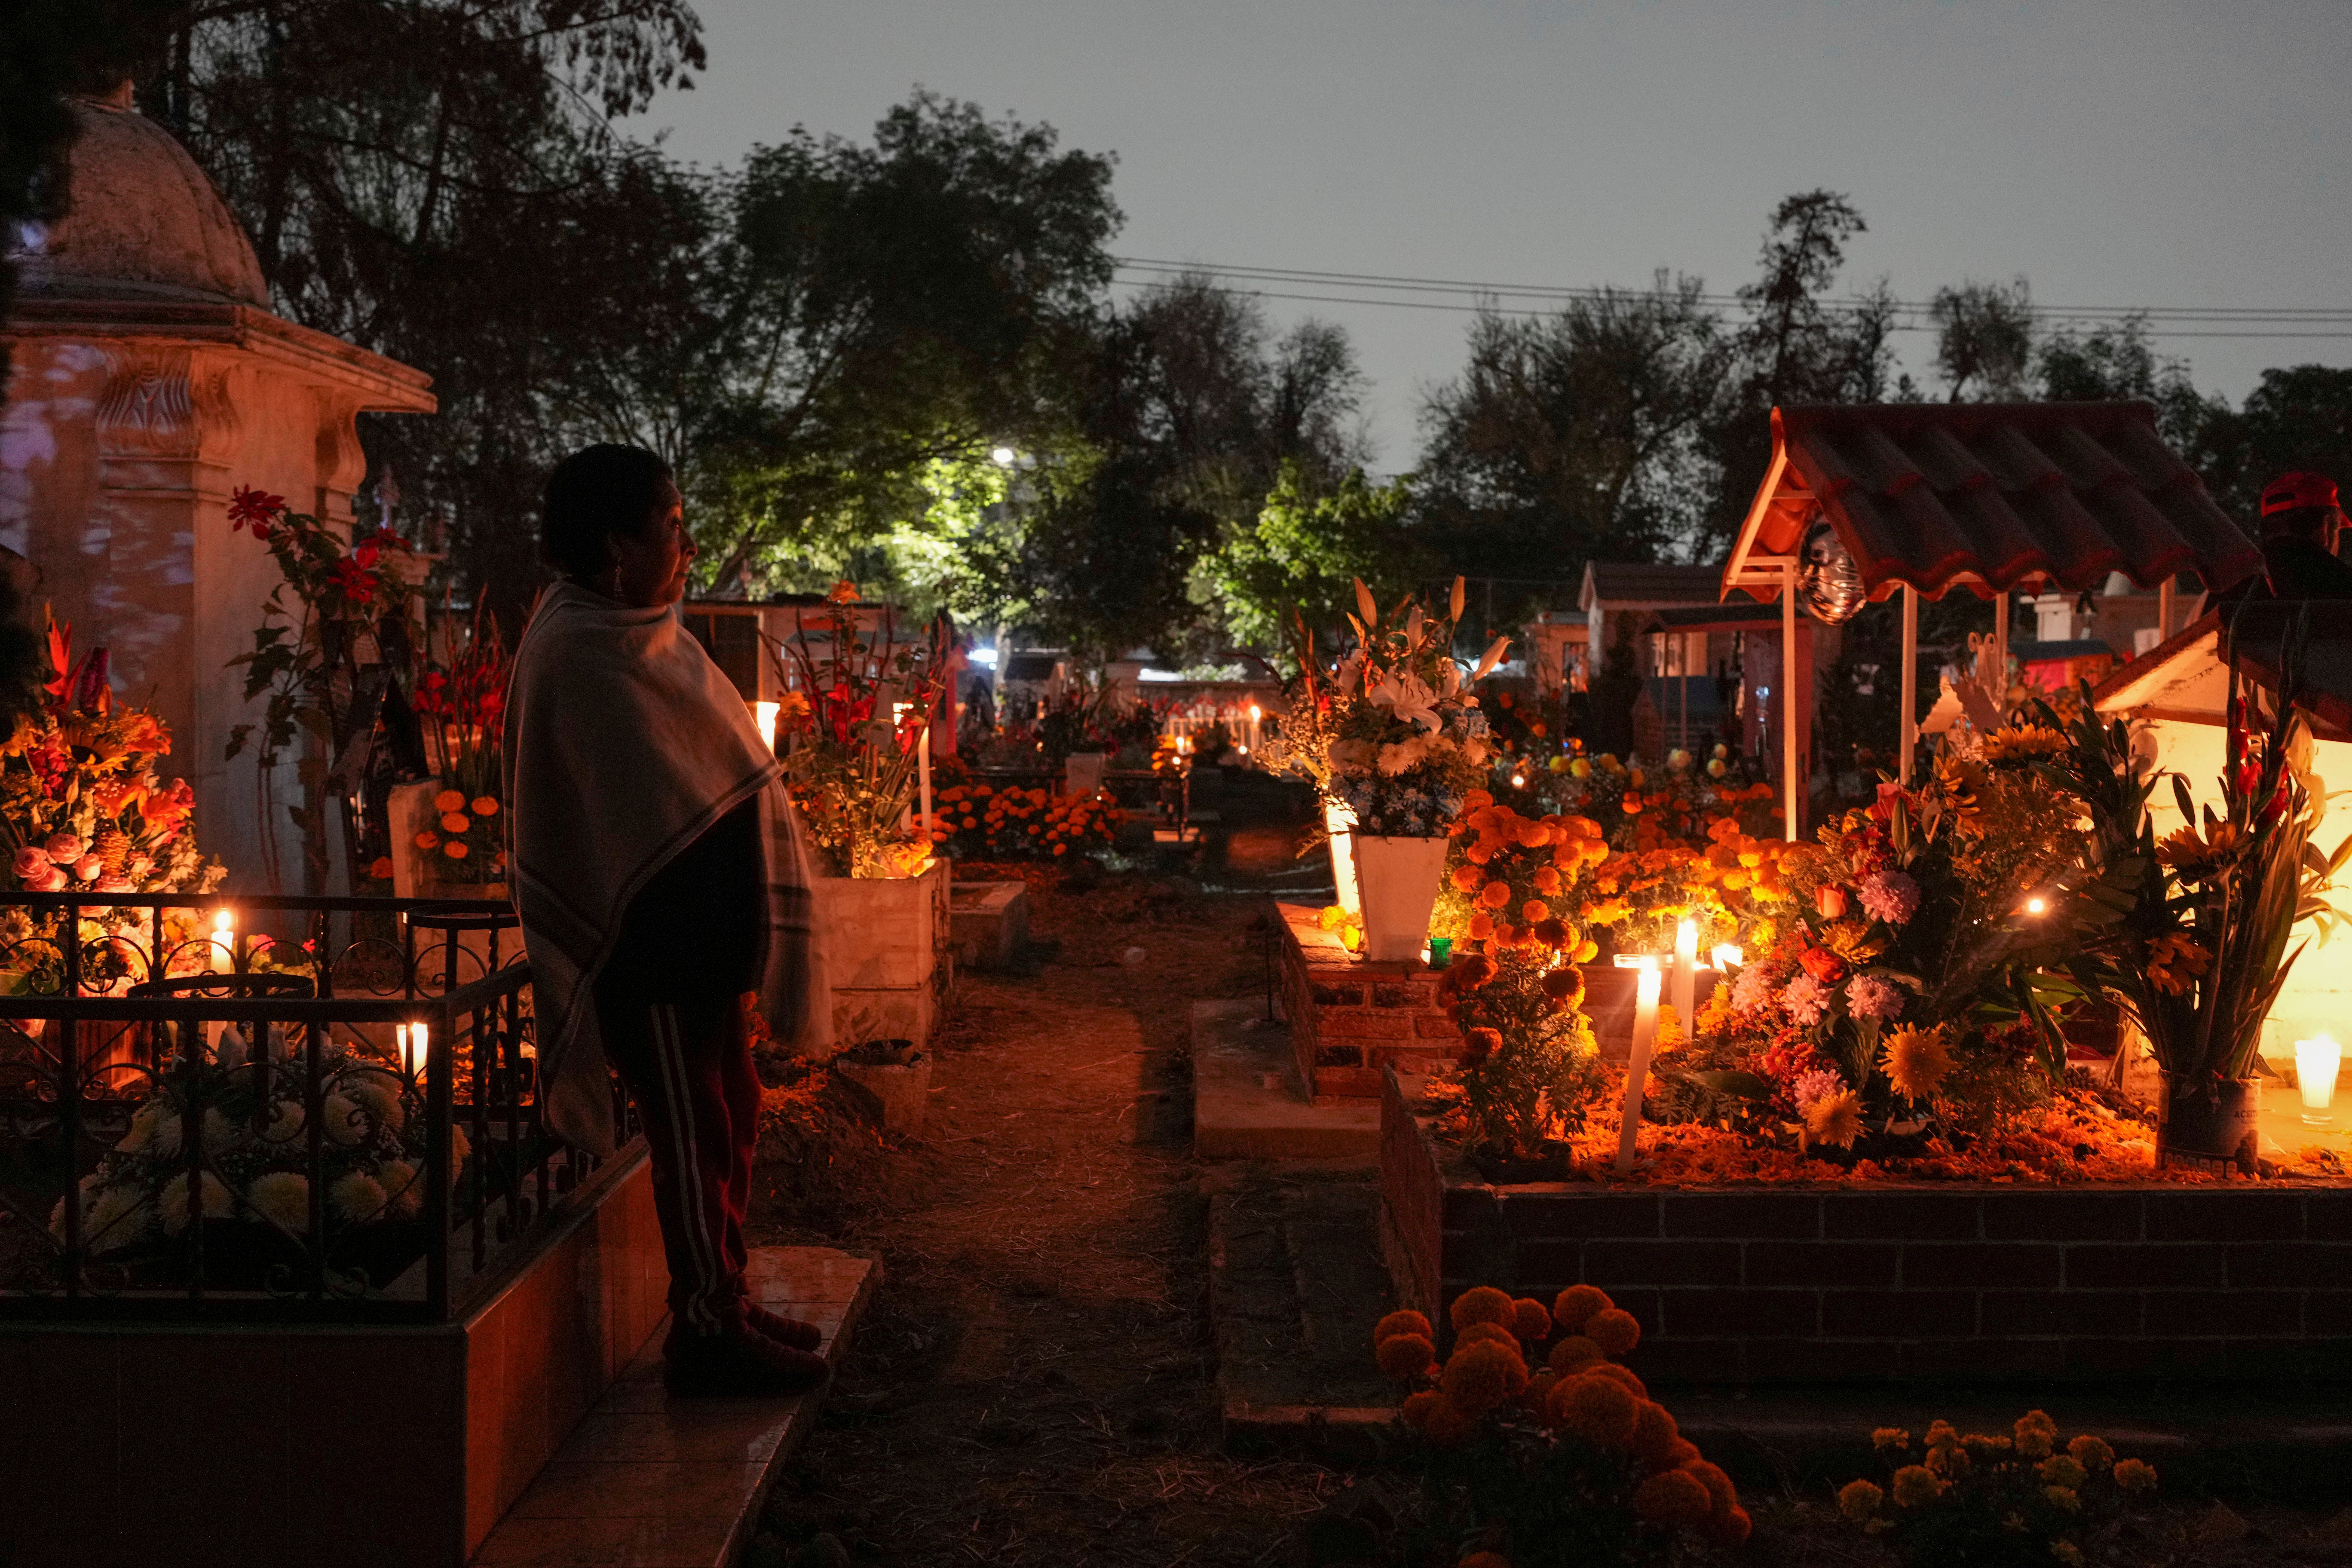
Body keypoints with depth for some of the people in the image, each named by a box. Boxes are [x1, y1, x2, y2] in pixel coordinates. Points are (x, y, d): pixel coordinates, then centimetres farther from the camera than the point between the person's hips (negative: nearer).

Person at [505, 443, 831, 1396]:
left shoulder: (629, 632, 13)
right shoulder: (581, 655, -18)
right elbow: (659, 816, -20)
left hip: (696, 936, 10)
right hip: (654, 945, -10)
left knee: (728, 1117, 16)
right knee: (694, 1134, -1)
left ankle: (724, 1305, 28)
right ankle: (707, 1333, 10)